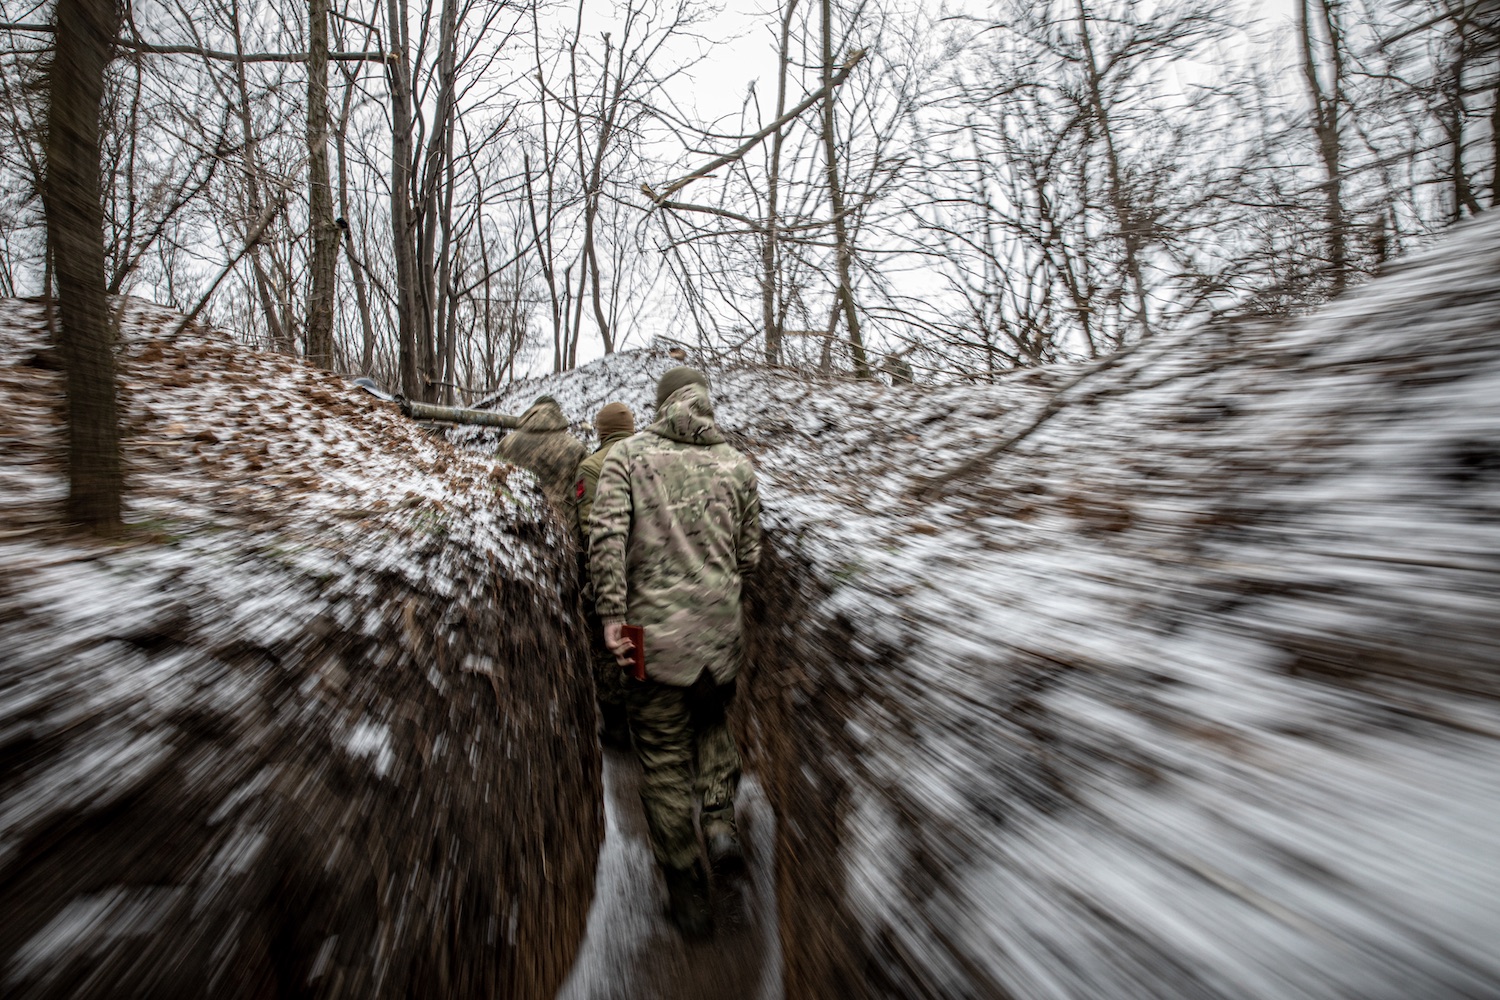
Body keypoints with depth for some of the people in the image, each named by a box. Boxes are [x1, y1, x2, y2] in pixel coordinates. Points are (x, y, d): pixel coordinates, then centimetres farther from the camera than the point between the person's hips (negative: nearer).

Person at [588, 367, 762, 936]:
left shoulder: (628, 454, 0)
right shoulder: (737, 464, 6)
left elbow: (607, 533, -13)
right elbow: (749, 556, 7)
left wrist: (612, 614, -11)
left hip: (655, 630, -2)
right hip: (722, 632, 3)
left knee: (664, 759, 11)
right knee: (713, 724, 29)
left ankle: (687, 894, 23)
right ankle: (720, 820, 13)